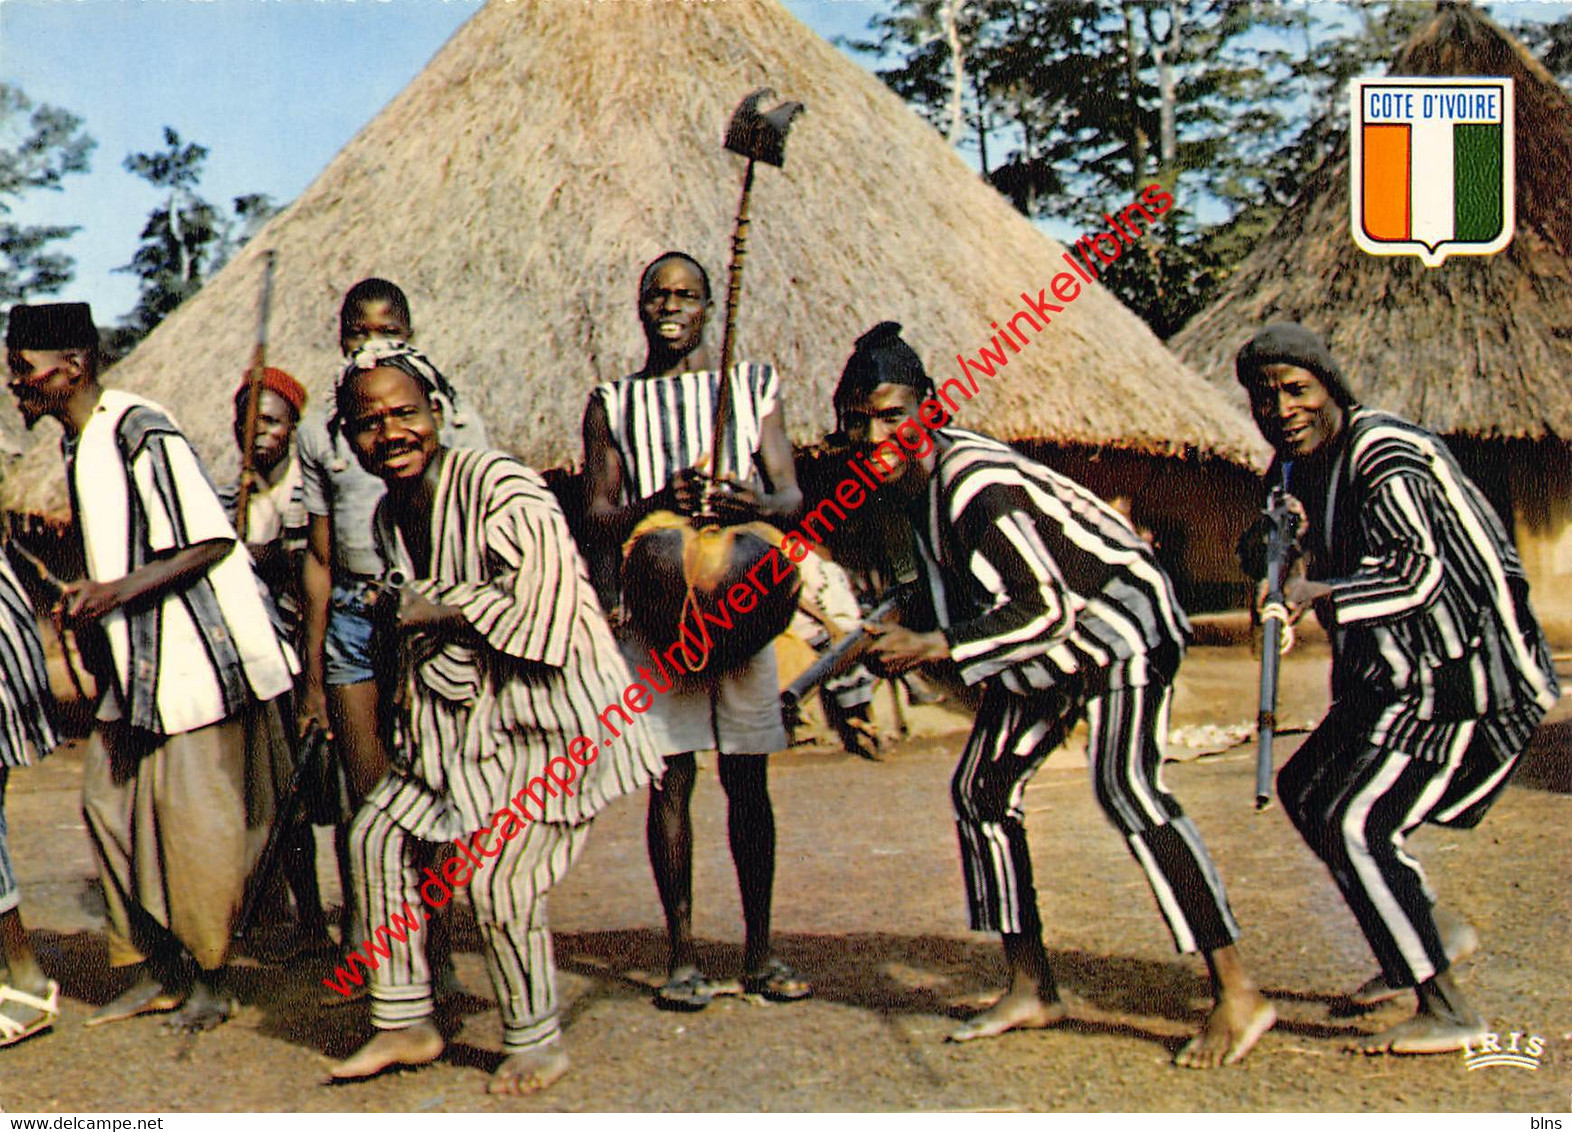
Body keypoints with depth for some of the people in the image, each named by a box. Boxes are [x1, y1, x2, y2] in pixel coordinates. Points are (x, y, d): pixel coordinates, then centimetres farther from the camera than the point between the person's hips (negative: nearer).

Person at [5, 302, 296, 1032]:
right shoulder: (78, 447, 13)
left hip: (195, 655, -9)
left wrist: (118, 591, -23)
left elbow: (212, 542, -18)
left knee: (193, 818, -3)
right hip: (136, 665, 10)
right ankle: (157, 970, 20)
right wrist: (88, 597, 11)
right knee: (109, 801, 9)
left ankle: (208, 979, 12)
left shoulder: (141, 432, -15)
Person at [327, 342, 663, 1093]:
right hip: (461, 720, 9)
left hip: (549, 718, -9)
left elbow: (545, 600, -26)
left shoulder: (499, 488, -19)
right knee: (377, 837, 6)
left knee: (495, 877, -11)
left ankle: (536, 1044, 13)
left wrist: (440, 610, -13)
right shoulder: (390, 516, 8)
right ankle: (404, 1023, 21)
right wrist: (410, 725, 10)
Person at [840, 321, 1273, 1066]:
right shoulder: (905, 476, -1)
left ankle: (1236, 994, -21)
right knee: (981, 788, 7)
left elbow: (1046, 611, -32)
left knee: (1124, 788, -26)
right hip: (1049, 645, 10)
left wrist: (933, 648, -32)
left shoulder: (974, 484, -29)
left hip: (1118, 619, -10)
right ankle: (1031, 991, 16)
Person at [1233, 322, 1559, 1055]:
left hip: (1461, 679, -10)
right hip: (1399, 677, 10)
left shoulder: (1385, 458, -19)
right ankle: (1431, 931, 31)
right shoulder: (1296, 466, 9)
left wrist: (1317, 594, -37)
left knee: (1355, 823, -17)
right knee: (1306, 789, 18)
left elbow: (1418, 573, -33)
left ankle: (1448, 1013, -9)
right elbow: (1296, 576, 7)